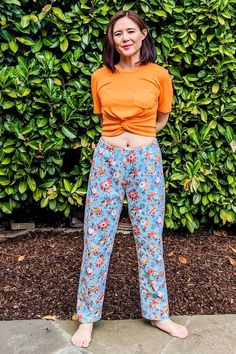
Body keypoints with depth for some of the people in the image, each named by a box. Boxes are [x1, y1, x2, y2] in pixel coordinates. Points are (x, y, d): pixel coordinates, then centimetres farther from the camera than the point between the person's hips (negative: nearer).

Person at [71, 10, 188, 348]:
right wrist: (119, 139, 10)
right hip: (107, 158, 1)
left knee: (150, 237, 8)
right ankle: (88, 316, 21)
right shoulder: (100, 77, 3)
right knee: (97, 238, 4)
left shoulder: (159, 75, -1)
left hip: (146, 160, 0)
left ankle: (157, 312, 27)